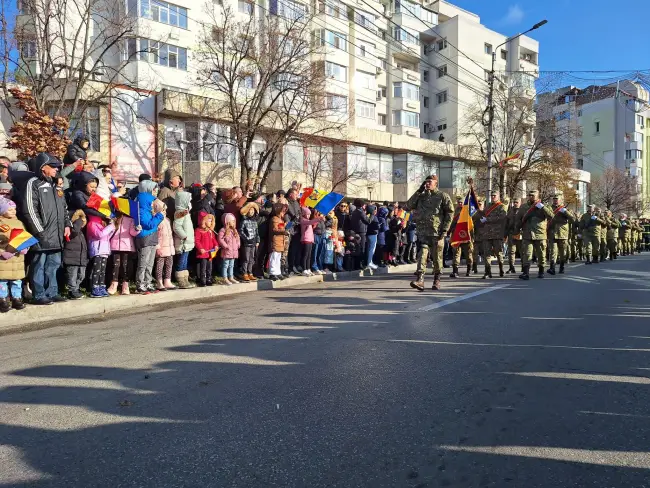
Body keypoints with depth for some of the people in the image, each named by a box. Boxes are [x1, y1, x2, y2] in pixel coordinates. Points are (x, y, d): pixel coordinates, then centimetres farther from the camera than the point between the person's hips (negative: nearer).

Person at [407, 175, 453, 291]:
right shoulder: (421, 196, 15)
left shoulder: (443, 196, 2)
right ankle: (419, 280, -19)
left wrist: (445, 229, -9)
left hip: (437, 233, -2)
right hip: (422, 232, 2)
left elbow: (450, 212, -1)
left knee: (437, 258, 7)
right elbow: (410, 205, 4)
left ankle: (436, 281, 20)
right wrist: (419, 191, 0)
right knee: (422, 254, -12)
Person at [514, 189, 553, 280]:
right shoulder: (523, 208, 11)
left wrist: (541, 207, -15)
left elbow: (551, 216, -11)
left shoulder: (543, 207, 6)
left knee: (541, 255, 9)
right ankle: (525, 273, -12)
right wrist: (517, 231, 11)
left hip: (540, 235, 0)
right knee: (526, 254, -8)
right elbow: (517, 220, 17)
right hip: (527, 236, 0)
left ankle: (541, 272, 23)